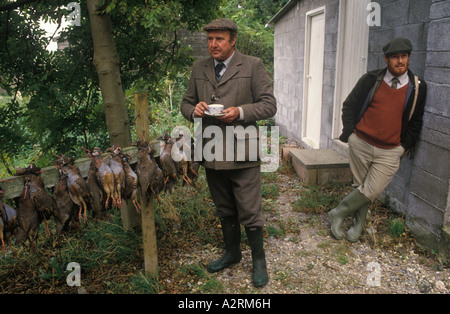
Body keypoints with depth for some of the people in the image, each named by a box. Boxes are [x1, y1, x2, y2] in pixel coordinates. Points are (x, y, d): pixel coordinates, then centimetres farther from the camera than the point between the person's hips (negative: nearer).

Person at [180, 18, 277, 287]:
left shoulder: (253, 66, -2)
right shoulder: (199, 68, 11)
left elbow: (269, 105, -5)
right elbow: (186, 103, 16)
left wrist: (241, 112, -21)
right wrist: (194, 111, -8)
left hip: (242, 155, -4)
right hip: (212, 154, 5)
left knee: (250, 213, 2)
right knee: (224, 211, 20)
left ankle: (259, 260, 25)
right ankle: (232, 252, 41)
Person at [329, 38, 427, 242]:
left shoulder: (417, 87, 2)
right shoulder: (371, 80, 0)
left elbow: (416, 121, 9)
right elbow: (349, 106, 6)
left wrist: (405, 146, 3)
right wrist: (350, 133, -2)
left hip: (390, 152, 0)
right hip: (360, 144, 0)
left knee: (371, 191, -6)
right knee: (360, 186, 10)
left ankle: (338, 213, 16)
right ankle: (358, 224, 30)